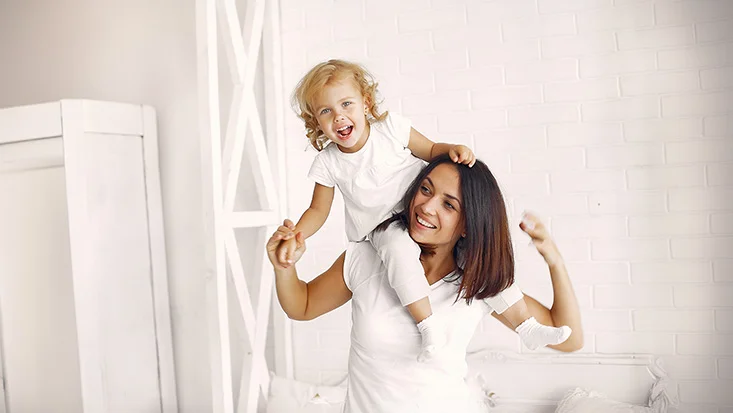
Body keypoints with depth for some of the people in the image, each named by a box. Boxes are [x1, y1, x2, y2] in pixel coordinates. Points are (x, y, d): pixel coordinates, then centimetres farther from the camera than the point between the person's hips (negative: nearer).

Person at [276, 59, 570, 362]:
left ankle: (526, 324, 5)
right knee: (399, 247, -37)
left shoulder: (390, 128, -11)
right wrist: (294, 236, -17)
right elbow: (318, 210, 0)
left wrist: (453, 150, -21)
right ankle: (428, 327, -30)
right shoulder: (327, 162, -9)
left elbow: (431, 150, 1)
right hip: (383, 228, -1)